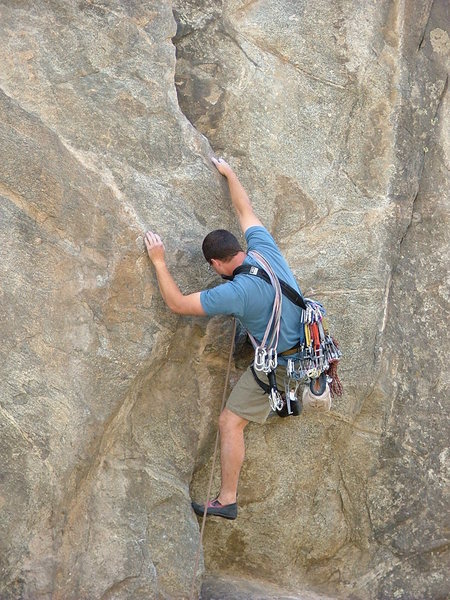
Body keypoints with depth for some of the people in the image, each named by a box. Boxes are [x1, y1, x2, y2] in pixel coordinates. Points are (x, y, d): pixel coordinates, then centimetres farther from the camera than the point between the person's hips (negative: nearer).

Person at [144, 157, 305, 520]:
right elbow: (244, 209, 9)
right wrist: (229, 173, 20)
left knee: (230, 423, 2)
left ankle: (227, 501, 7)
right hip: (310, 345, 7)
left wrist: (159, 262, -15)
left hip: (279, 365, -7)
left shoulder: (234, 293, -27)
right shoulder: (265, 248, -9)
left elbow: (178, 304, -21)